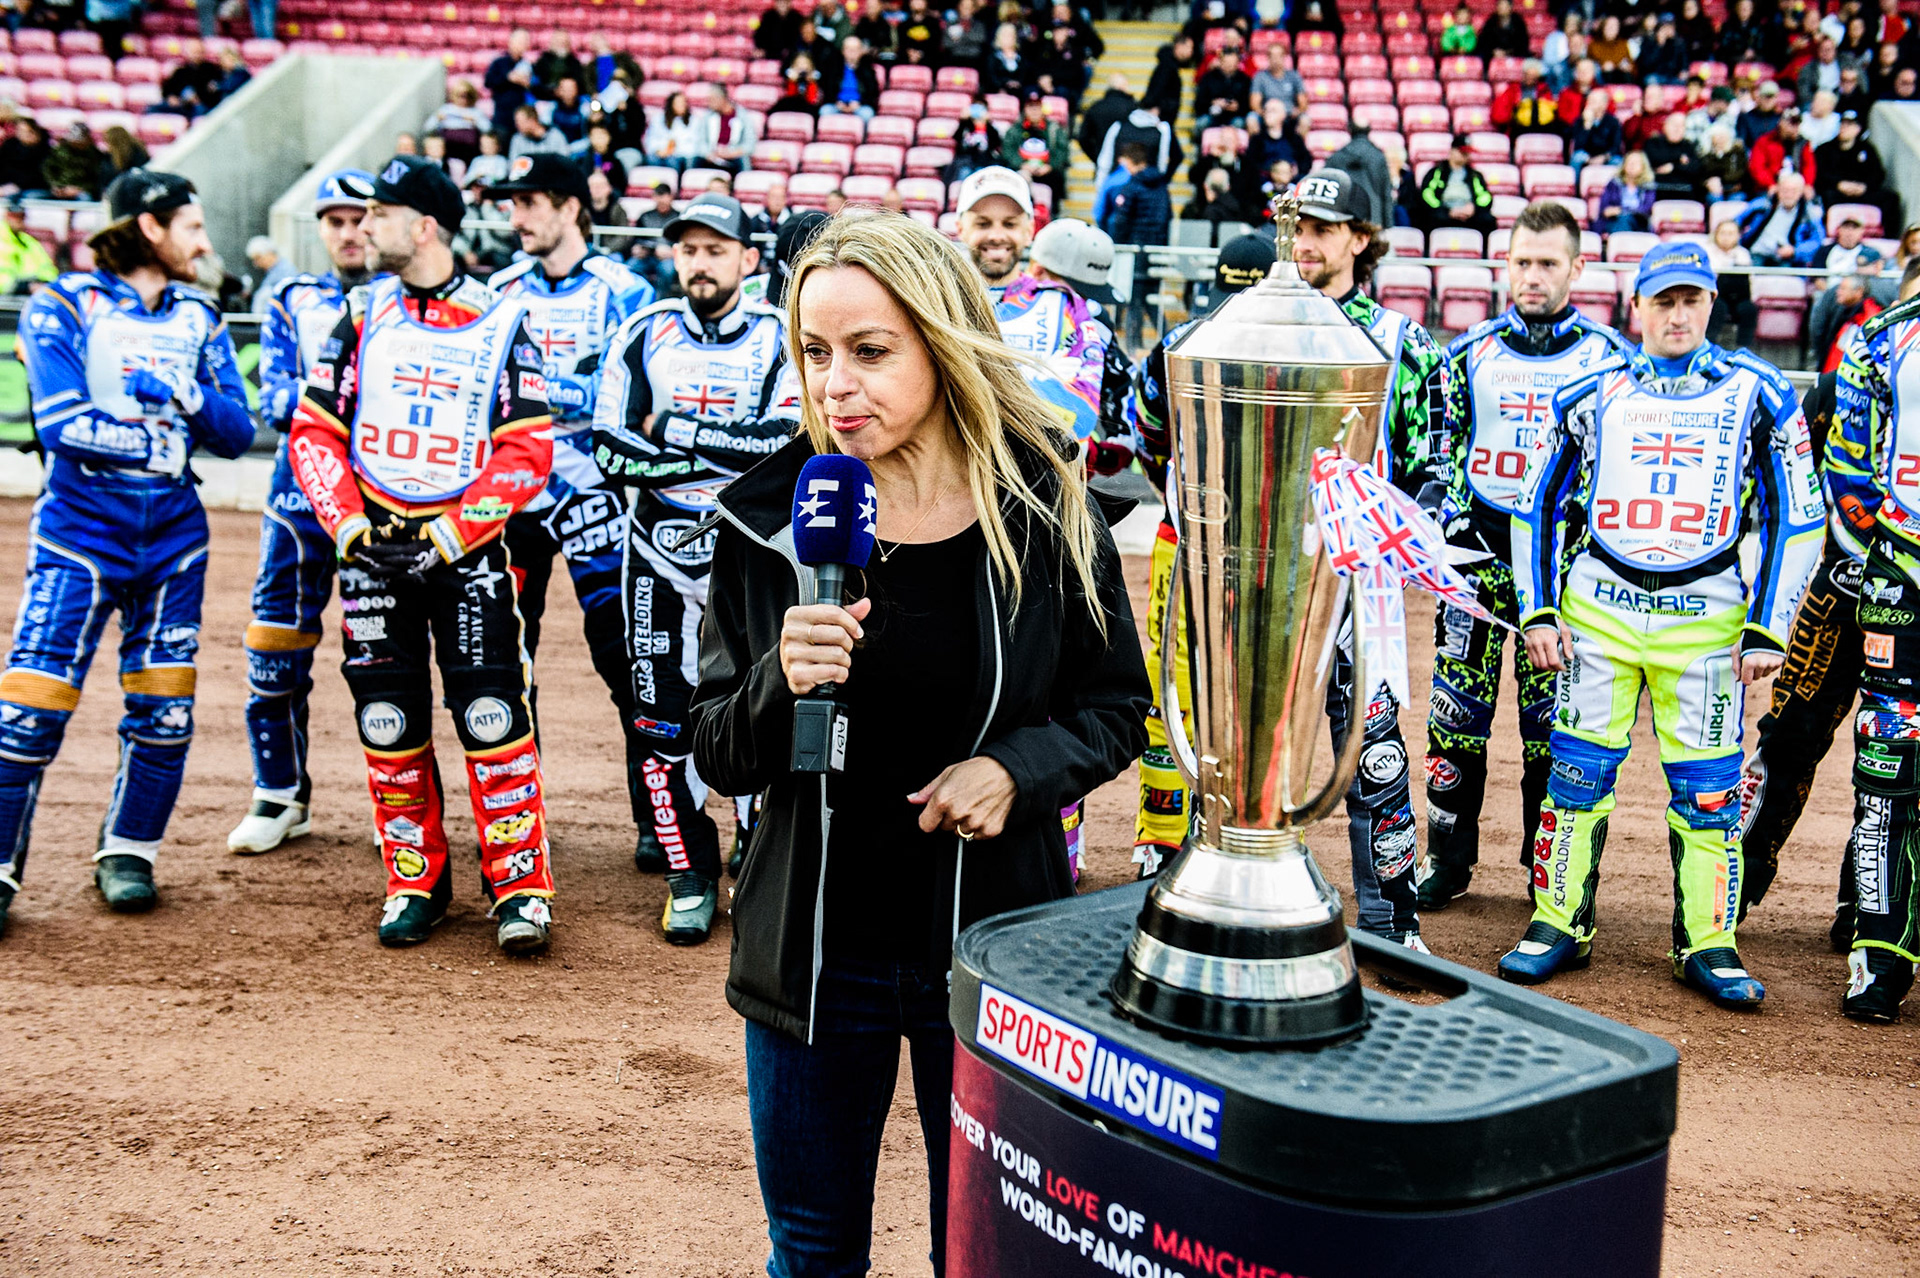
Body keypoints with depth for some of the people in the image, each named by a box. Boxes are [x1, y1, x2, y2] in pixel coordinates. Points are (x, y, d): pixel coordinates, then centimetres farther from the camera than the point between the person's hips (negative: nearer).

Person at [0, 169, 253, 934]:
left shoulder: (198, 318, 11)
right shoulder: (62, 307, -1)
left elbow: (236, 434, 3)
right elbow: (62, 426, -14)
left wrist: (180, 393, -14)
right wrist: (163, 442, -8)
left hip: (173, 534, 4)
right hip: (79, 528, -4)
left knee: (163, 705, 5)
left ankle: (128, 853, 23)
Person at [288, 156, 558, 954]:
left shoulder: (501, 322, -2)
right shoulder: (362, 313, 7)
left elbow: (529, 451, -7)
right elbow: (314, 431, 6)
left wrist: (454, 534, -16)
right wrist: (347, 523, -9)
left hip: (467, 547, -3)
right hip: (373, 547, 3)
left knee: (492, 714, -9)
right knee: (388, 722, 5)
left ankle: (520, 885, 0)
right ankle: (415, 881, 19)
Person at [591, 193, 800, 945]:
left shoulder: (781, 340, 1)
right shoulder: (642, 338, 6)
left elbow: (785, 443, -15)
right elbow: (612, 453, -6)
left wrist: (675, 430, -13)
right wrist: (731, 455, -14)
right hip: (661, 555, 2)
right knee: (664, 718, 4)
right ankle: (691, 876, 17)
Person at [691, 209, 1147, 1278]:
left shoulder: (1045, 510, -8)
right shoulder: (768, 518, -6)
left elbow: (1117, 707, 3)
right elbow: (721, 759, -3)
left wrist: (1018, 767, -16)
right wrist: (782, 683, -24)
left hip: (994, 939, -1)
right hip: (815, 946, 1)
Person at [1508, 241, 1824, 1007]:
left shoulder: (1756, 394, 3)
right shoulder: (1591, 395, 7)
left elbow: (1797, 519, 3)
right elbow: (1539, 507, 11)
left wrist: (1767, 630, -4)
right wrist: (1538, 613, 2)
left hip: (1706, 615, -1)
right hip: (1598, 606, 1)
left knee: (1708, 789, 1)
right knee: (1577, 770, 2)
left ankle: (1708, 945, 13)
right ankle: (1558, 926, 15)